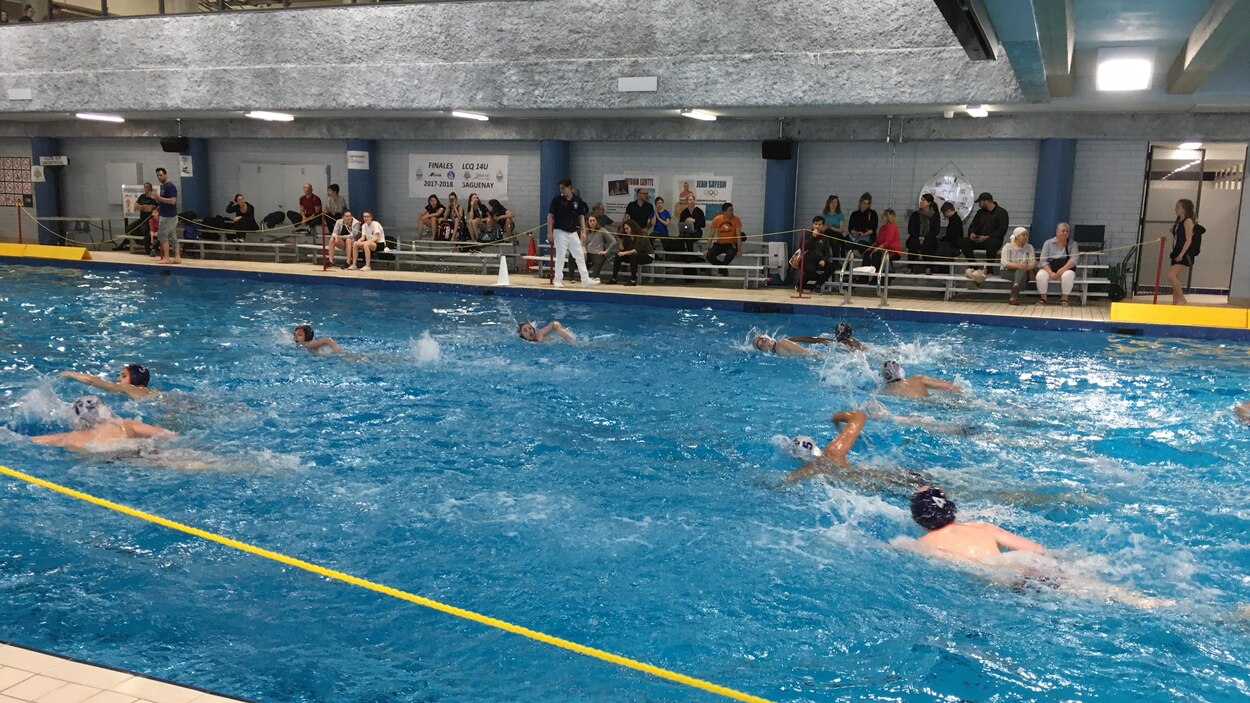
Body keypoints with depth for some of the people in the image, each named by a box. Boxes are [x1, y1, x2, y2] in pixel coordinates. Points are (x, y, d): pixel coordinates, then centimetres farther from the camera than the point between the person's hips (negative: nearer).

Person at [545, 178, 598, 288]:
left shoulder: (578, 201, 2)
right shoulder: (556, 200, -6)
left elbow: (581, 217, 9)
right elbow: (550, 216, -5)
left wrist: (583, 232, 5)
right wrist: (550, 232, -11)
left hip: (573, 232, 4)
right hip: (560, 232, -4)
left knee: (580, 256, 5)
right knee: (560, 256, -2)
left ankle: (585, 279, 10)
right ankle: (557, 280, 7)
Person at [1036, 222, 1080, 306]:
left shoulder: (1073, 244, 4)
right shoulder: (1048, 243, 4)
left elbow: (1073, 260, -8)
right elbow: (1043, 261, -3)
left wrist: (1062, 270, -25)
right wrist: (1050, 273, -20)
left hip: (1066, 270, -1)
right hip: (1049, 269, 1)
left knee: (1068, 275, -36)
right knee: (1040, 275, -31)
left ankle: (1064, 298, -17)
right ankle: (1043, 297, -12)